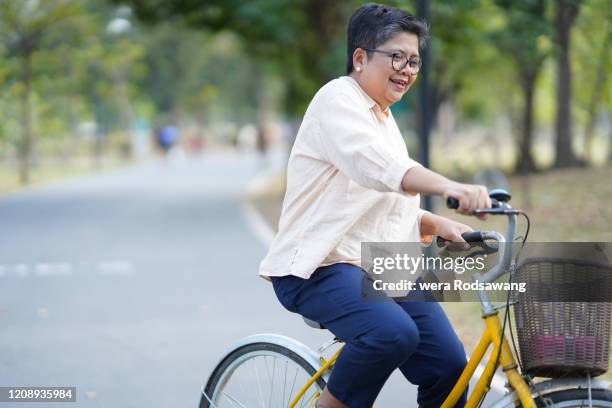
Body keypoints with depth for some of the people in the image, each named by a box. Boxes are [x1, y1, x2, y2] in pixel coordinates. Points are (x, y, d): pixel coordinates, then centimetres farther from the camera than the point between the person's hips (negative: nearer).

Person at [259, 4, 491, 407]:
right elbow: (376, 167, -30)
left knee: (448, 364, -8)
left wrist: (438, 224, 4)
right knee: (393, 332, -34)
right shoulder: (338, 100, -9)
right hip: (320, 267, -9)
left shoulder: (383, 117, 21)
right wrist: (449, 187, -45)